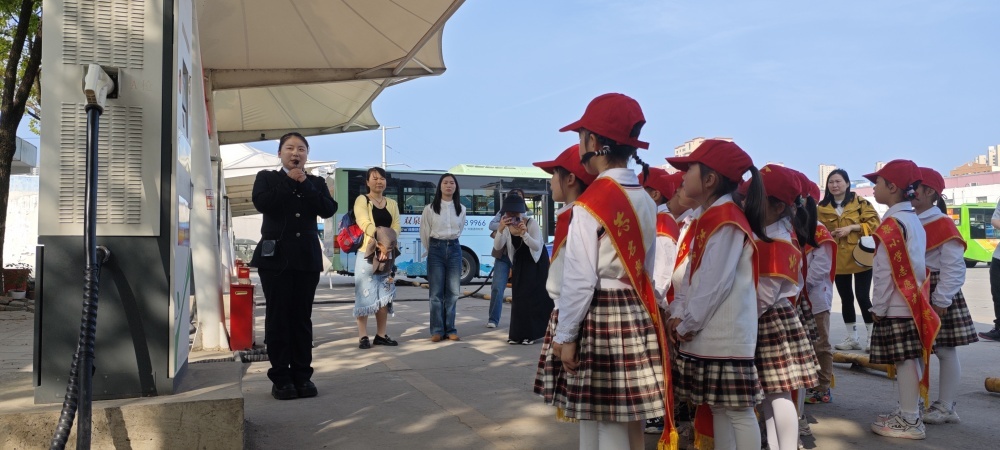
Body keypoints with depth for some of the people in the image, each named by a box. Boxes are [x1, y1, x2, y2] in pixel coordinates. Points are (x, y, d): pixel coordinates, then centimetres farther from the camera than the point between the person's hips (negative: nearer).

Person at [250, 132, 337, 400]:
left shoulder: (316, 183, 13)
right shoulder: (266, 177, 8)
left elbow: (329, 209, -4)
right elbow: (262, 203, -13)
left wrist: (304, 184, -7)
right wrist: (289, 181, -7)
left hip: (307, 257, 2)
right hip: (275, 257, -2)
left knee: (302, 318, 5)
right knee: (278, 317, 0)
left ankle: (302, 375, 12)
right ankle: (280, 377, 6)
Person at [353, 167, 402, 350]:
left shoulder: (392, 204, 15)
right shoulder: (362, 200, 0)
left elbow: (396, 226, 2)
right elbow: (364, 223, -17)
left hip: (387, 254, 5)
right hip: (366, 253, -5)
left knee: (384, 295, 8)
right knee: (365, 295, -6)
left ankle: (381, 335, 17)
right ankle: (363, 336, 0)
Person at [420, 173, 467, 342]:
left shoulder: (461, 209, 6)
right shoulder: (430, 208, -4)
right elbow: (424, 233, 4)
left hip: (454, 249, 3)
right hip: (436, 250, -3)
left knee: (453, 292, 3)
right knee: (436, 293, -2)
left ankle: (450, 329, 10)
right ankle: (437, 330, 2)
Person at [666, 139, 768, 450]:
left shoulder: (727, 221, -16)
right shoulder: (705, 219, 14)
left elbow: (716, 282, -20)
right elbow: (690, 274, 13)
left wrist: (687, 324, -12)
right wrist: (677, 316, 2)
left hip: (726, 337, -9)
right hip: (707, 336, 9)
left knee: (739, 411, 0)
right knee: (718, 409, 16)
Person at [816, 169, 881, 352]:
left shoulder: (860, 203, -2)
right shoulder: (822, 208, 6)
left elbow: (874, 224, -7)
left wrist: (851, 227, -16)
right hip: (837, 260, 3)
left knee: (863, 297, -4)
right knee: (846, 298, 10)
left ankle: (872, 337, 9)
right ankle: (852, 338, 20)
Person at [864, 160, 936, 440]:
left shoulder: (892, 223, -15)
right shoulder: (913, 220, 13)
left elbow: (887, 271, -18)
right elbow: (914, 266, 17)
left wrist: (878, 307, -11)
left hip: (896, 305, -9)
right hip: (912, 302, 9)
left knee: (904, 360, -4)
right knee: (910, 359, 13)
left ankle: (909, 422, 1)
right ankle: (907, 413, 21)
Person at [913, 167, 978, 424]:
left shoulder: (943, 224, -12)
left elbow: (954, 267, -16)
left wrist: (941, 301, -18)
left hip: (935, 296, -8)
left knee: (945, 350, 2)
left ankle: (946, 408, 8)